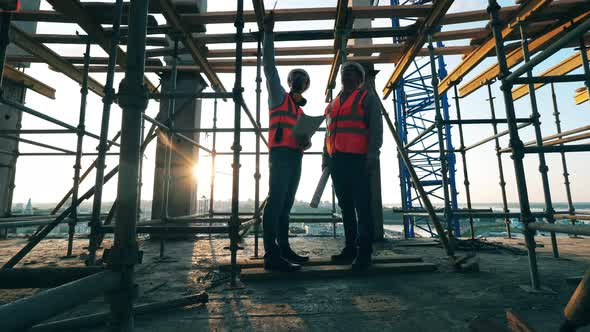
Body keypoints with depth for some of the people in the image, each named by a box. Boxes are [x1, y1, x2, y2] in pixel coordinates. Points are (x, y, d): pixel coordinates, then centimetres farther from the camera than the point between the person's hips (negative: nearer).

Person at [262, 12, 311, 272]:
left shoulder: (300, 112, 28)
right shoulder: (279, 96, 12)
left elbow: (305, 141, 24)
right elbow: (269, 65, 5)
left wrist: (306, 141, 0)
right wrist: (269, 32, 6)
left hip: (295, 159, 7)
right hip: (280, 155, -7)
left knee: (286, 205, 7)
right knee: (276, 202, -14)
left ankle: (284, 249, 12)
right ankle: (272, 255, -15)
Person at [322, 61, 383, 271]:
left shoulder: (367, 98, 8)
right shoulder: (333, 103, 24)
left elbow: (376, 127, -3)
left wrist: (372, 153, -15)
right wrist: (326, 158, 17)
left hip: (358, 159, -6)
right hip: (337, 160, 6)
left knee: (362, 206, -6)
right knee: (345, 206, 9)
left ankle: (364, 252, -1)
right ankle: (350, 248, 17)